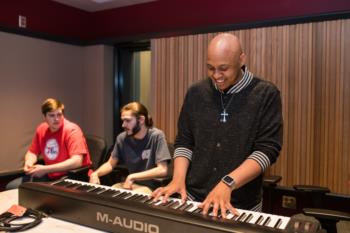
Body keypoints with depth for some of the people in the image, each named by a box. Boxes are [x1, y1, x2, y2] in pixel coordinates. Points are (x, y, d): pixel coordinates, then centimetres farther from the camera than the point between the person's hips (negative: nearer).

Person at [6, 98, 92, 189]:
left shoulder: (71, 130, -19)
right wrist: (29, 163, -9)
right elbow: (32, 152, 16)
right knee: (11, 187, 3)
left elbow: (76, 161, -29)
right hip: (50, 176, 7)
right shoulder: (41, 129, 2)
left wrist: (45, 169, -27)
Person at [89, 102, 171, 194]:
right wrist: (95, 173, -9)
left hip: (152, 186, -6)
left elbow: (162, 170, -21)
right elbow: (110, 164, 11)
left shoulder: (156, 136, -16)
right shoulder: (122, 138, -1)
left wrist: (132, 176, -21)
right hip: (130, 183, 6)